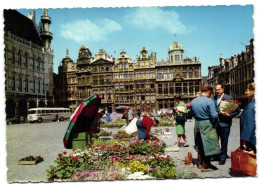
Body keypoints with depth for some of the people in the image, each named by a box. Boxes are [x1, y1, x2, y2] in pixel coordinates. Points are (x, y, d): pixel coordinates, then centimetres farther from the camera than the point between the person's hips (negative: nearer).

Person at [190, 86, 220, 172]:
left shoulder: (193, 101, 4)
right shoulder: (209, 101, -16)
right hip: (207, 125, -6)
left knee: (199, 145, 19)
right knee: (207, 145, 5)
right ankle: (205, 166, 12)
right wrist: (213, 121, 0)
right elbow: (214, 115, -18)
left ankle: (200, 163, 30)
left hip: (197, 124, 6)